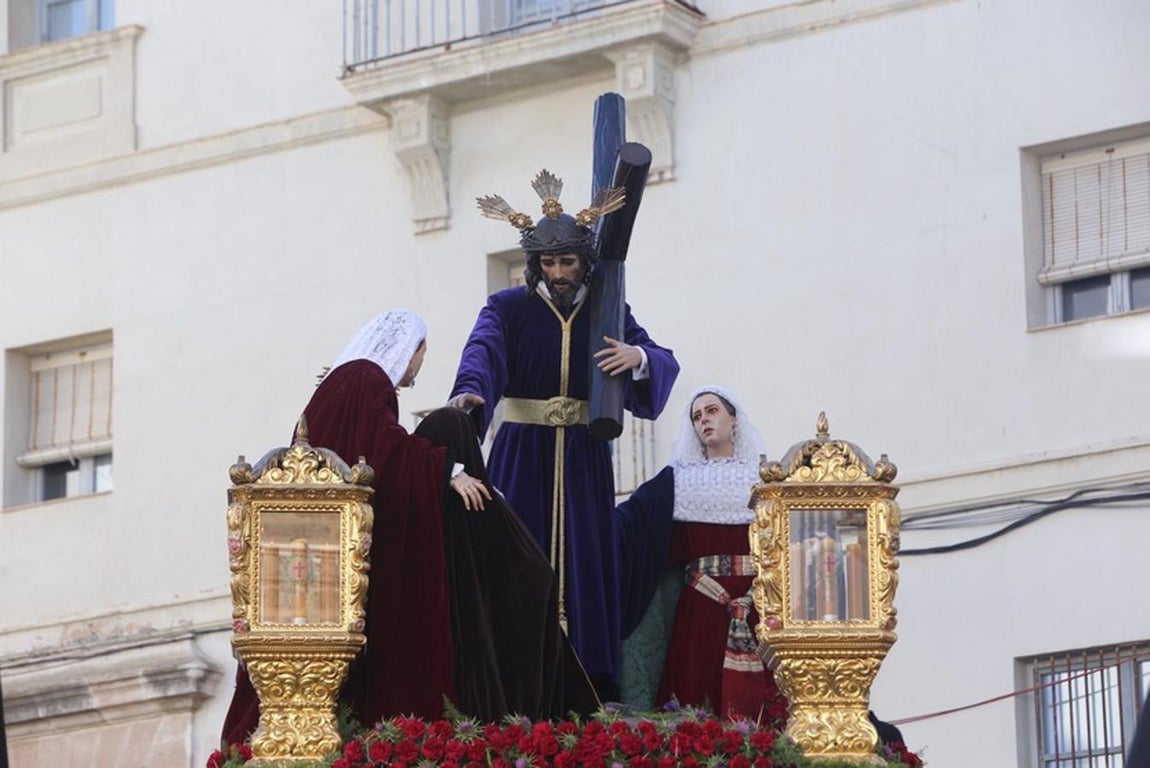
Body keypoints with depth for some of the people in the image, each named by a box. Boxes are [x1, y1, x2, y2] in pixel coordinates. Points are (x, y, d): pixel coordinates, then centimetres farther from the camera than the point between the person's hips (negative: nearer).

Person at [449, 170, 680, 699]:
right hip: (522, 457, -2)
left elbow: (665, 364, -1)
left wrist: (639, 356, -25)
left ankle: (587, 689, -2)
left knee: (583, 567, -2)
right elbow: (483, 352, -19)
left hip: (584, 461, 2)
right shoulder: (508, 308, 1)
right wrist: (469, 391, -41)